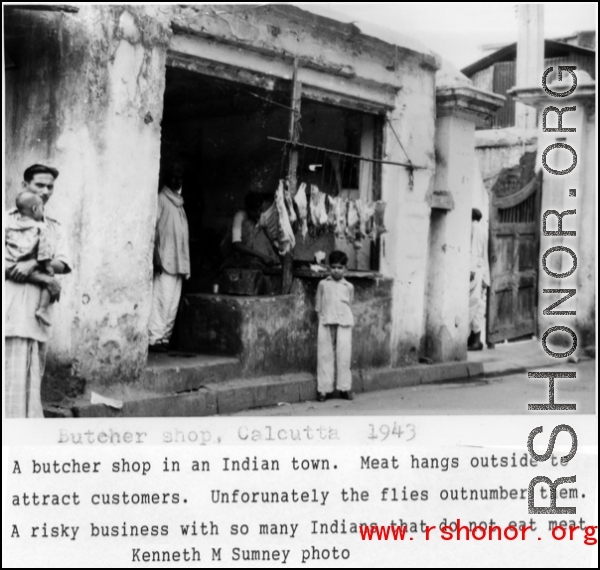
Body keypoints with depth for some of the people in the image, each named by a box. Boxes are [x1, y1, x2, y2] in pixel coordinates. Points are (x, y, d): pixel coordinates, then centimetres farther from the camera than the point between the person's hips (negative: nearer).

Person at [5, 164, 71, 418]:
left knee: (34, 377, 7)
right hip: (14, 311, -5)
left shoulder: (54, 227, 18)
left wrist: (34, 263, -14)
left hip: (39, 311, 5)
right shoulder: (9, 219, 2)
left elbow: (64, 264, 4)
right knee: (13, 377, -9)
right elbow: (7, 265, -9)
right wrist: (46, 279, -11)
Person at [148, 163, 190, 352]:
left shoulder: (179, 203, 20)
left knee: (173, 302, 6)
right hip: (165, 260, -7)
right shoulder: (161, 200, -3)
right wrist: (157, 257, -17)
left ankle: (165, 337, 10)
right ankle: (154, 338, -8)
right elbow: (153, 229, -10)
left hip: (178, 261, 7)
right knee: (162, 299, -10)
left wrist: (185, 263, 14)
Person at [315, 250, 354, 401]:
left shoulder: (349, 287, 9)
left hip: (344, 324, 0)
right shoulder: (323, 284, 7)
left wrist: (348, 321, 3)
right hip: (326, 324, 0)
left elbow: (349, 306, 13)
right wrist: (322, 319, 1)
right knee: (325, 355, 1)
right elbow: (318, 306, 10)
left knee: (344, 356, 0)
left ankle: (345, 388, 10)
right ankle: (324, 389, 6)